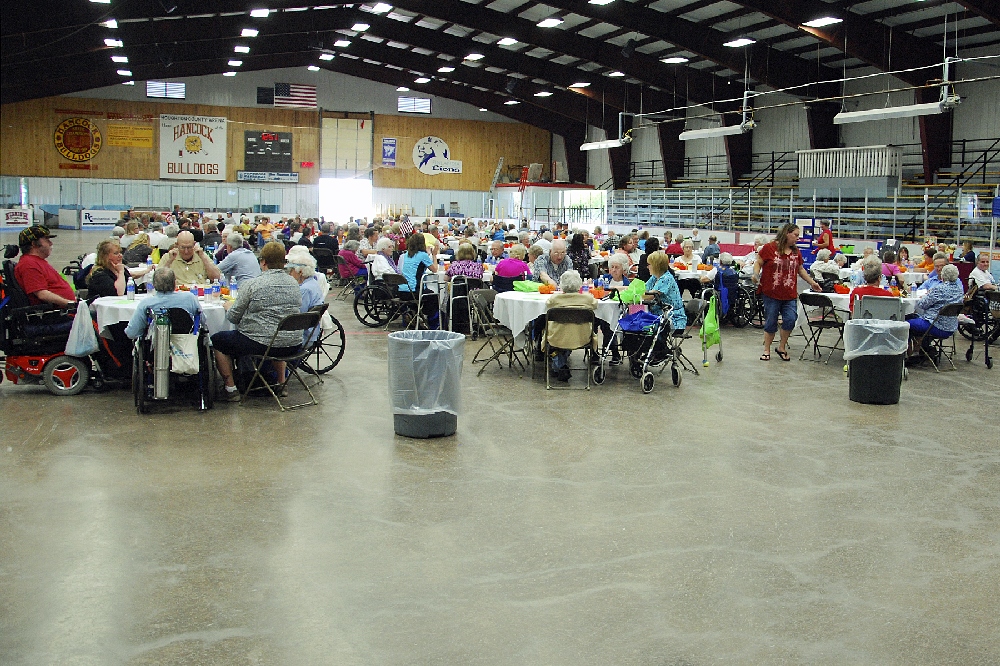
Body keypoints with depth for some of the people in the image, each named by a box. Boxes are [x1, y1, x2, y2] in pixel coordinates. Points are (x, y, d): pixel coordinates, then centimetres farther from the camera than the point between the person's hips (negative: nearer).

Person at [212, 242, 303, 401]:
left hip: (261, 345, -6)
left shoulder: (252, 285, -12)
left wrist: (228, 305, 17)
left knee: (217, 339, 15)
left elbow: (233, 317, -7)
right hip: (293, 345, 6)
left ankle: (231, 388, 15)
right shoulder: (294, 283, 4)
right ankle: (281, 383, 35)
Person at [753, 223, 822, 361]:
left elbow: (800, 270, 22)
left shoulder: (796, 252, 11)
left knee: (790, 320, -6)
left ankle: (782, 347, 16)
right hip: (771, 294, -4)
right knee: (771, 322, 4)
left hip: (790, 295, 4)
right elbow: (758, 263, 0)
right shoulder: (769, 248, -5)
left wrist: (812, 282, 20)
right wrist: (756, 275, -18)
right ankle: (767, 350, 20)